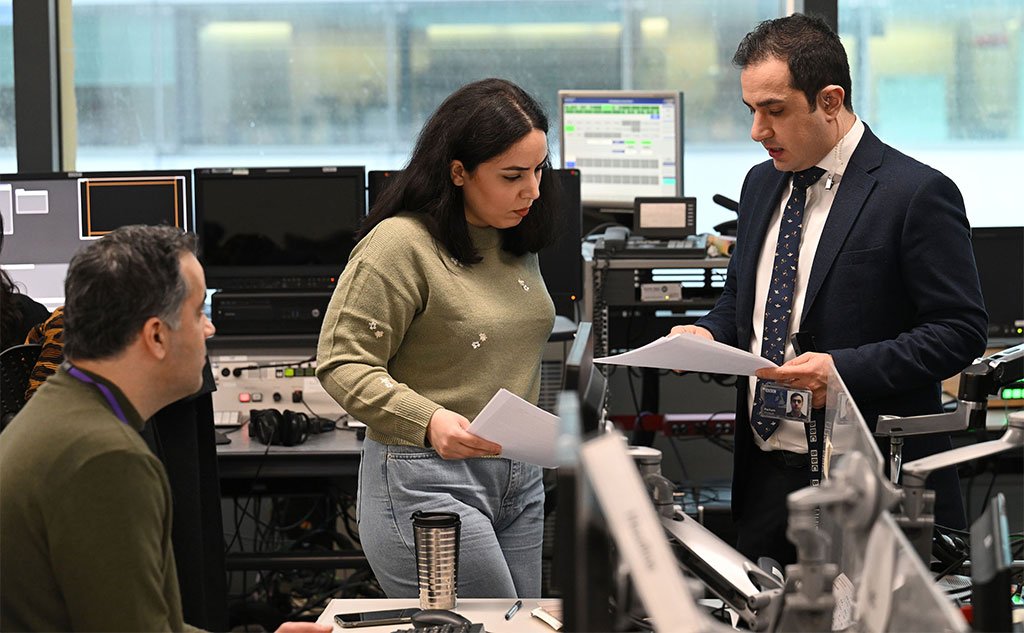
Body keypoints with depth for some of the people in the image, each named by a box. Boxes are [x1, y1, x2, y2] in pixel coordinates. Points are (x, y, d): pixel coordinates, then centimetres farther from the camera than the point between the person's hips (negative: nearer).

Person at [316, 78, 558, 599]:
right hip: (428, 479, -8)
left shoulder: (514, 242, 12)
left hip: (519, 478, 8)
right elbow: (343, 364, -16)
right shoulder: (400, 244, -14)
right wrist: (427, 420, -29)